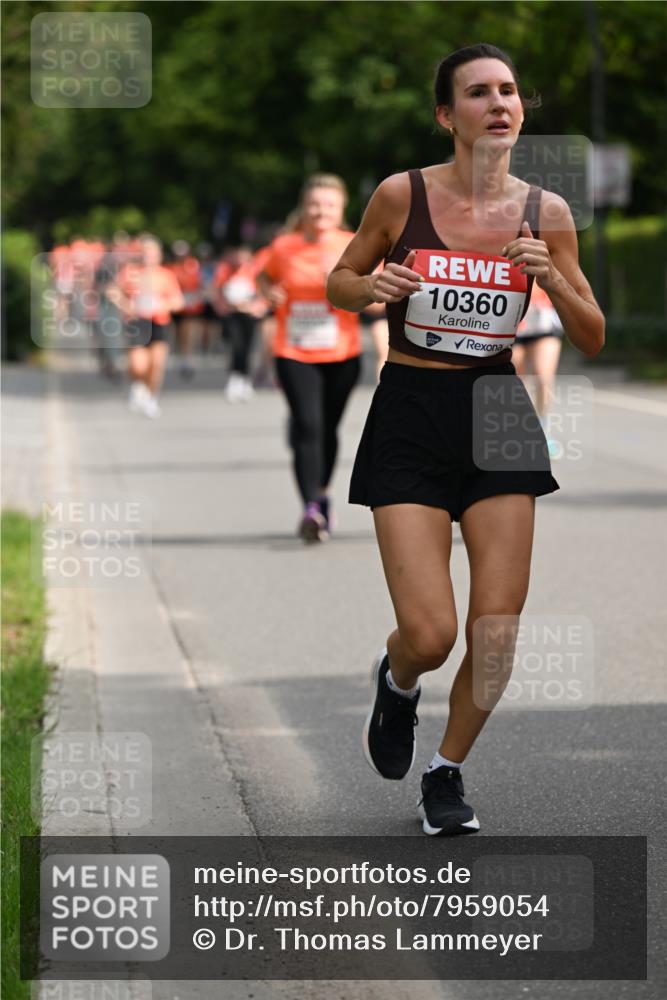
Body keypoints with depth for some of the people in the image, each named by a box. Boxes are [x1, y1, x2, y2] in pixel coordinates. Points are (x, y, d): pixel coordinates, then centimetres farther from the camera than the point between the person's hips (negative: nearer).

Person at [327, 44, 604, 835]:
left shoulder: (546, 212, 1)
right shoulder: (402, 195, -6)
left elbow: (593, 340, 5)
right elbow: (338, 283, 9)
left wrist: (551, 276, -13)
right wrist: (373, 286, -13)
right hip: (410, 420, -2)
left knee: (497, 633, -2)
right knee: (430, 635, -11)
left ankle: (447, 772, 23)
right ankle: (396, 683, 27)